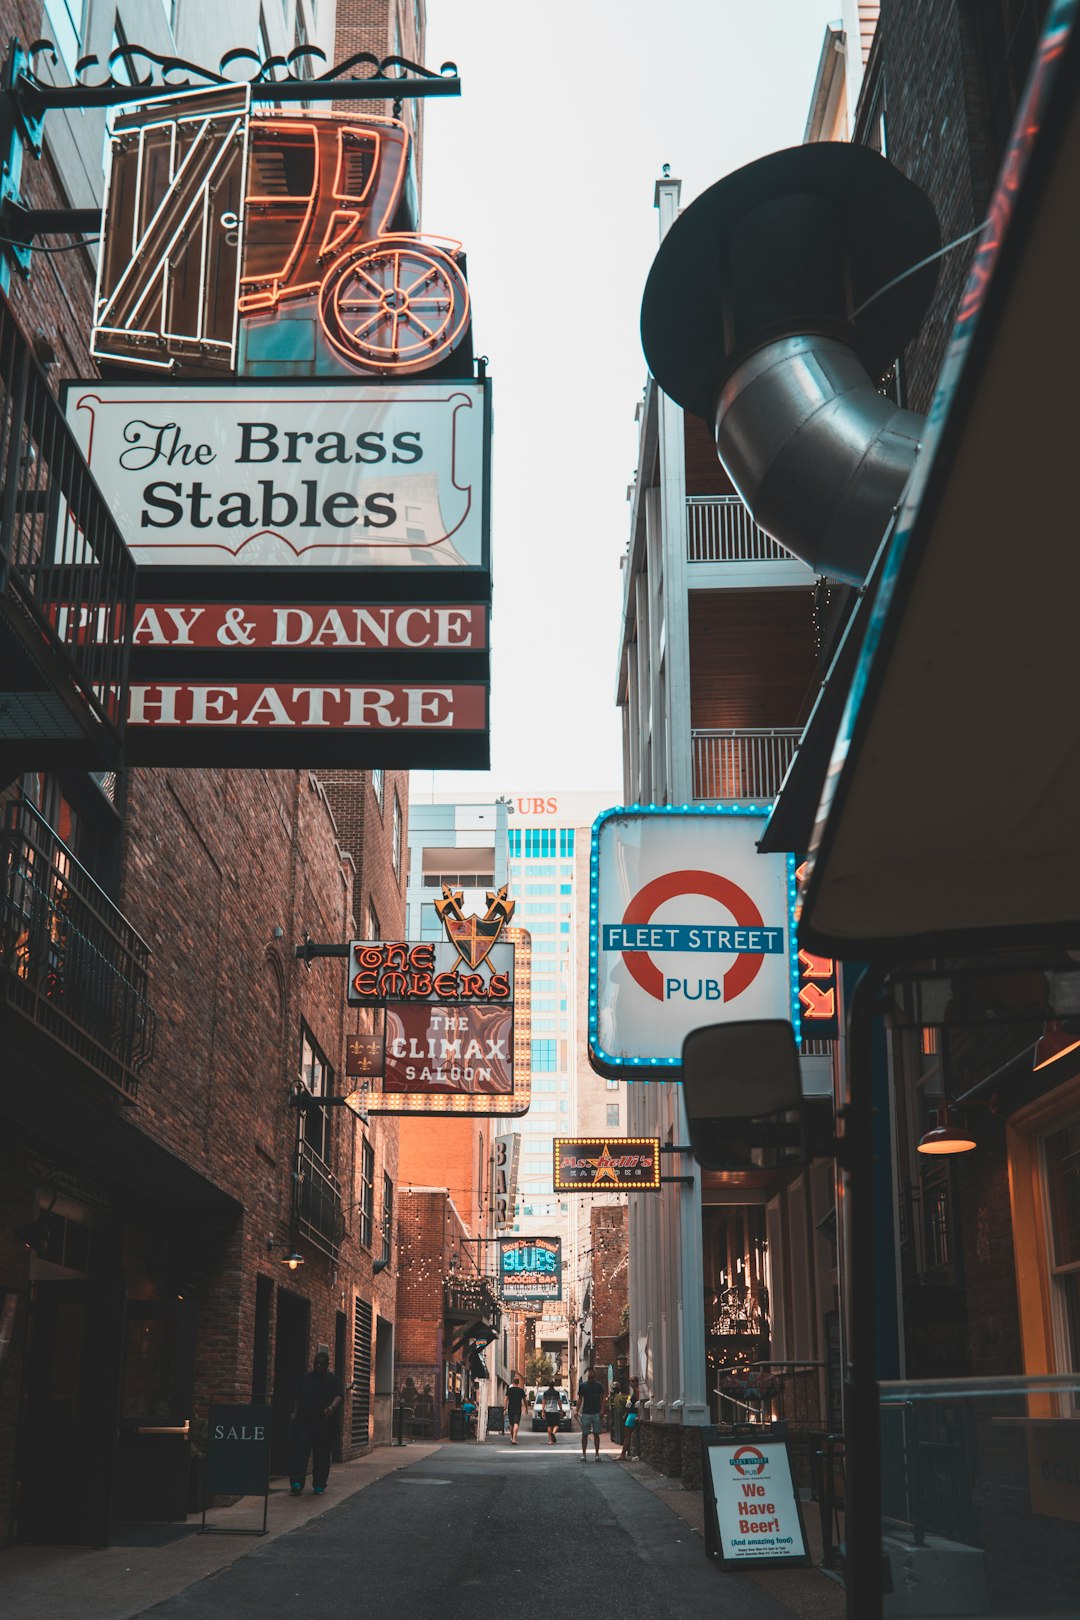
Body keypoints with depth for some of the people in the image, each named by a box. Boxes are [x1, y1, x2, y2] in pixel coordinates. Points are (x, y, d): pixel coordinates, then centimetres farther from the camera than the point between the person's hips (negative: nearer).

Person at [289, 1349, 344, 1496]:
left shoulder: (333, 1380, 4)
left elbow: (340, 1397, -9)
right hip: (304, 1422, 2)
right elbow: (298, 1398, 19)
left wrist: (332, 1407, -28)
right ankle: (296, 1483, -15)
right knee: (300, 1452, -11)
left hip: (324, 1425, -1)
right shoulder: (306, 1378, 14)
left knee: (322, 1456, 2)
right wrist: (295, 1413, 7)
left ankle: (319, 1485, 11)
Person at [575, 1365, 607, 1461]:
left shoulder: (598, 1385, 6)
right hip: (585, 1413, 0)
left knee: (596, 1434, 2)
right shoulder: (582, 1385, 7)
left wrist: (602, 1410, -6)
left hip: (596, 1413, 0)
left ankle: (597, 1454, 8)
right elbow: (579, 1399, 9)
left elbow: (603, 1398, 6)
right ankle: (584, 1454, 7)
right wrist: (577, 1411, -1)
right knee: (584, 1434, 1)